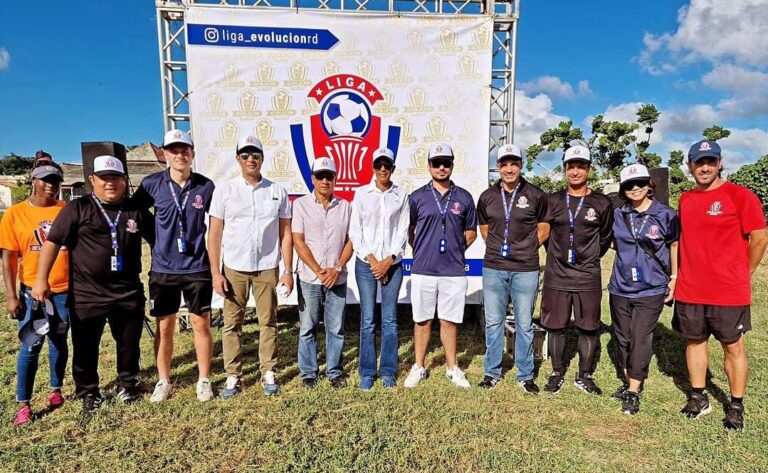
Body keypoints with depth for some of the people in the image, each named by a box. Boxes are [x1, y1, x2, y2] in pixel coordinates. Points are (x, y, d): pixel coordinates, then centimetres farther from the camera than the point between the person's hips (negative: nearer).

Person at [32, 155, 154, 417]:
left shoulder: (136, 211, 4)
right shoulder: (77, 208, -2)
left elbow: (158, 240, 11)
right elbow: (53, 242, -5)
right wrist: (41, 279, -11)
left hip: (129, 293, 2)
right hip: (86, 294, -1)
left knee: (129, 343, 14)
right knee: (86, 348, 10)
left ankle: (127, 384, 34)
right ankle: (89, 393, 29)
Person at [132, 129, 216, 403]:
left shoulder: (206, 186, -3)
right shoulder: (152, 184, -3)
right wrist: (158, 242, 6)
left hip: (197, 268, 0)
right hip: (163, 268, 1)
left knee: (201, 323, 6)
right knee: (164, 326, 10)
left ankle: (204, 380, 21)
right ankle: (163, 381, 27)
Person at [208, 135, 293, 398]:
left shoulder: (278, 192, 3)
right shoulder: (224, 191, 1)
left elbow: (285, 234, 4)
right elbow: (214, 235, 0)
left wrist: (288, 271, 0)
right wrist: (215, 273, -5)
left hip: (268, 268, 0)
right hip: (234, 268, 0)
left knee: (268, 322, 8)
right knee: (232, 323, 6)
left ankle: (269, 374, 20)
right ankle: (233, 377, 18)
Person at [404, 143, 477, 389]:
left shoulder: (464, 198, 6)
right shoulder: (417, 197, 3)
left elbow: (471, 231, 15)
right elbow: (408, 230, 12)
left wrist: (457, 249, 5)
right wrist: (420, 250, 5)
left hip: (454, 271, 1)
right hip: (423, 270, 0)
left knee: (449, 321, 9)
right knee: (422, 320, 9)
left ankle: (452, 367, 24)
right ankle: (419, 367, 23)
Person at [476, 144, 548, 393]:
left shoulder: (536, 195, -1)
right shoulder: (487, 196, 6)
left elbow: (543, 228, 9)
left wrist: (526, 248, 3)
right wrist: (496, 247, 8)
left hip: (525, 269, -2)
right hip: (493, 268, 2)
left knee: (524, 324, 8)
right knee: (493, 322, 10)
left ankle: (525, 375, 22)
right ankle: (492, 372, 23)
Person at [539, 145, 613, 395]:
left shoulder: (601, 203, 2)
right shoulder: (553, 201, 4)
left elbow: (606, 237, 12)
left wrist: (590, 257, 9)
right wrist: (558, 255, 9)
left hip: (587, 278, 0)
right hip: (556, 276, 1)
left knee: (589, 328, 7)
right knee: (555, 327, 7)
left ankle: (584, 376, 23)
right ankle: (557, 373, 23)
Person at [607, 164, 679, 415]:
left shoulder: (666, 214, -4)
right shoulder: (618, 215, 5)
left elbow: (674, 246, 4)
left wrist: (674, 277, 2)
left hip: (651, 289, -4)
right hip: (620, 287, 4)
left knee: (641, 338, -5)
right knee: (623, 337, 12)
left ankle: (634, 392, 5)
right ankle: (627, 381, 28)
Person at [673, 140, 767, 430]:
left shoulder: (741, 196, -8)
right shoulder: (685, 199, 8)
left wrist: (741, 275, 2)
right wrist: (684, 275, 11)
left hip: (728, 292, -5)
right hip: (689, 291, 5)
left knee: (733, 346, 8)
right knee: (694, 341, 13)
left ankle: (736, 407, 22)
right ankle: (698, 398, 28)